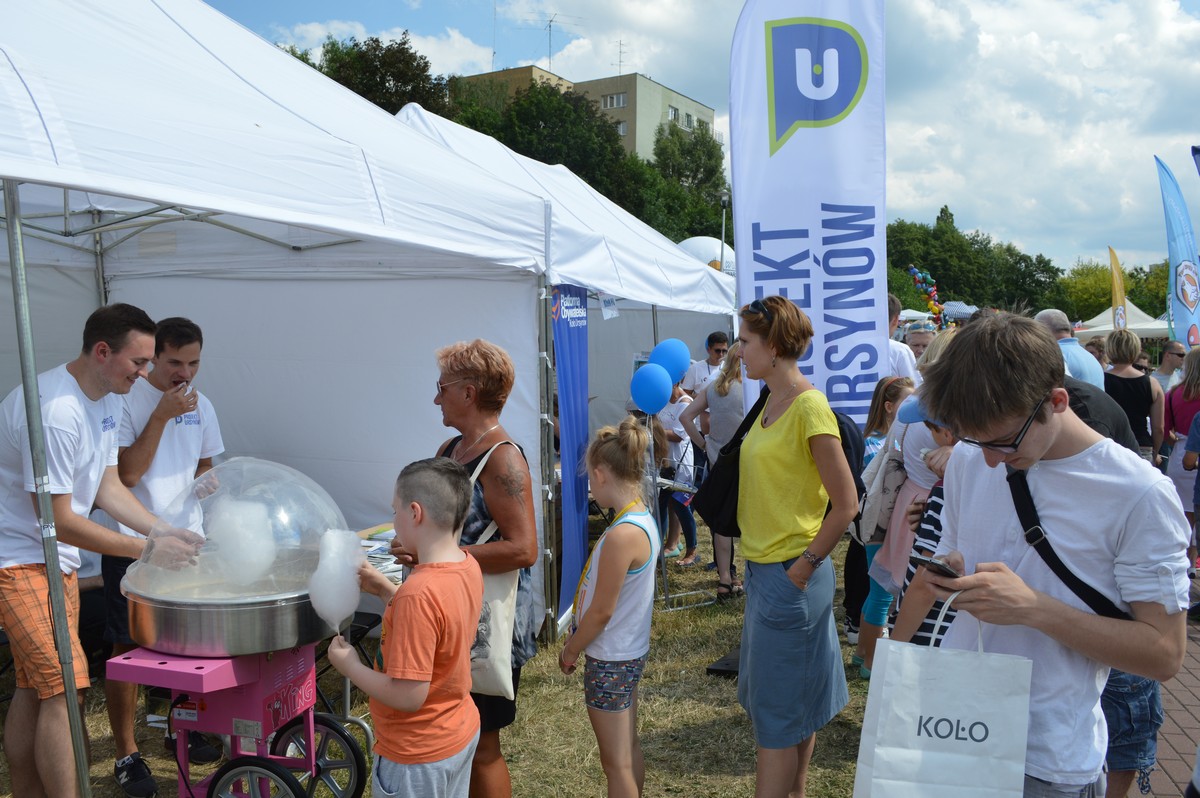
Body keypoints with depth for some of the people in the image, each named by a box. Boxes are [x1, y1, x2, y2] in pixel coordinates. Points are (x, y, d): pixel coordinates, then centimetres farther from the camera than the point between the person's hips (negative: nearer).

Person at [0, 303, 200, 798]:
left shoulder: (106, 399, 4)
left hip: (58, 559, 9)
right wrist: (149, 548, -21)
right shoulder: (55, 411, -27)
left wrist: (167, 532, 0)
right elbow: (60, 521, -25)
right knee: (62, 688, -13)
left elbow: (107, 486, 10)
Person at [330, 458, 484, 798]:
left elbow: (408, 696, -29)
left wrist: (350, 667, -15)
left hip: (418, 756, -7)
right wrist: (384, 588, 3)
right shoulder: (469, 566, -8)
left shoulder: (418, 594, -33)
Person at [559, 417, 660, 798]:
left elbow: (601, 611, -21)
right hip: (630, 652, 9)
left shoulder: (623, 534, -28)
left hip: (610, 660, -9)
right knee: (629, 751, 22)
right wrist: (579, 639, 12)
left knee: (616, 763, 6)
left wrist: (571, 651, -6)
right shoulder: (643, 518, 0)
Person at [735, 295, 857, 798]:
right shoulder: (772, 402, 8)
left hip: (789, 576, -9)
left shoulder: (809, 406, -19)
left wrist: (802, 569, -16)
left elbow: (845, 505, -18)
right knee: (795, 702, 20)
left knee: (778, 709, 4)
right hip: (763, 568, 9)